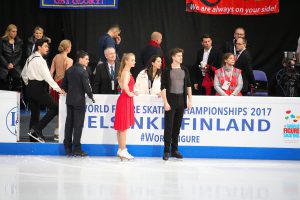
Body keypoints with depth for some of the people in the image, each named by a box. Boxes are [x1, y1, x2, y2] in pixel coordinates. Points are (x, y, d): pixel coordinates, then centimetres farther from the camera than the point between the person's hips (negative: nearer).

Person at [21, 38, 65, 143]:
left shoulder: (30, 58, 14)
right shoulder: (40, 60, -14)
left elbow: (23, 74, 23)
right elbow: (47, 76, -21)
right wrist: (58, 89, -23)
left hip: (30, 87, 9)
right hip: (39, 88, -9)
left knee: (34, 112, 12)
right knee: (54, 108, -7)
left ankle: (33, 138, 12)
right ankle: (37, 129, -14)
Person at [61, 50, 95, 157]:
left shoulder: (69, 70, 7)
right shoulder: (83, 72, -15)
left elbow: (63, 85, 11)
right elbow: (87, 87, -18)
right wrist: (91, 97, -2)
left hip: (69, 100, 7)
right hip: (79, 101, -7)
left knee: (69, 124, 11)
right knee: (78, 125, -3)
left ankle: (68, 148, 14)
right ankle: (76, 149, -2)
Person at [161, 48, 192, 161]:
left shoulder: (185, 70, 9)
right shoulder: (167, 71, -4)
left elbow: (188, 86, 13)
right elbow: (163, 88, -6)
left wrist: (190, 100, 6)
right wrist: (165, 102, -13)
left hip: (181, 100, 4)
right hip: (171, 99, -4)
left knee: (177, 126, 10)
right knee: (168, 126, -4)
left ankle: (174, 149, 17)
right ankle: (166, 151, 0)